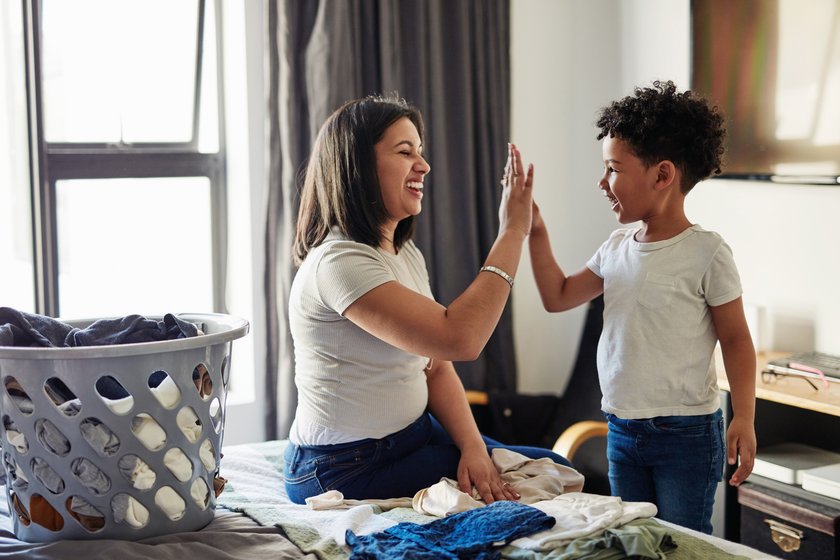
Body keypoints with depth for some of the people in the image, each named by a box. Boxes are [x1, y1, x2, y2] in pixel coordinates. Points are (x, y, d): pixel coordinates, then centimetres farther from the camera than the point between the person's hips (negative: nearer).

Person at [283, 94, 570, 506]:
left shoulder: (406, 254, 8)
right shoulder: (338, 263, -23)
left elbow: (436, 368, 7)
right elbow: (458, 339, -31)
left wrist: (473, 446, -10)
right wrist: (512, 232, -24)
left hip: (414, 434, 9)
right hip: (345, 469, -9)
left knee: (557, 470, 5)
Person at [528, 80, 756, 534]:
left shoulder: (706, 252, -14)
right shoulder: (617, 247, 5)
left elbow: (735, 339, -10)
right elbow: (558, 297, 13)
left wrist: (744, 417, -18)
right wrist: (535, 232, 4)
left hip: (686, 433, -6)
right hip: (622, 432, 7)